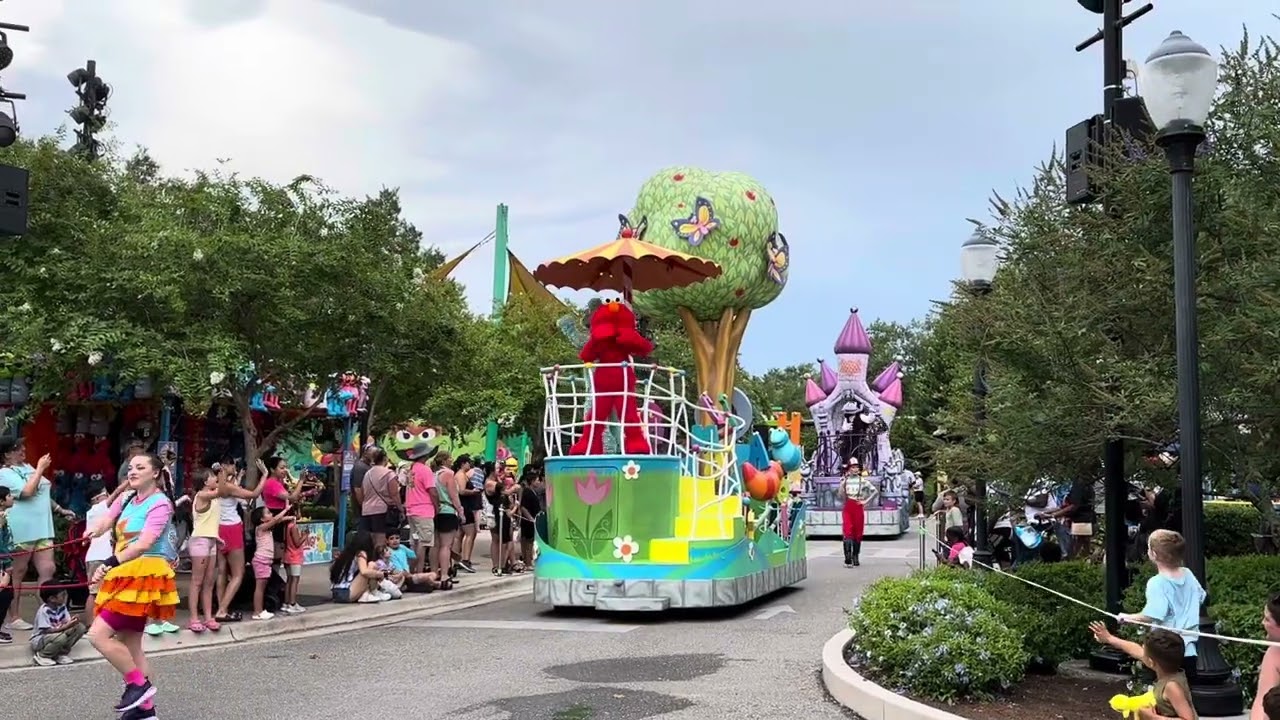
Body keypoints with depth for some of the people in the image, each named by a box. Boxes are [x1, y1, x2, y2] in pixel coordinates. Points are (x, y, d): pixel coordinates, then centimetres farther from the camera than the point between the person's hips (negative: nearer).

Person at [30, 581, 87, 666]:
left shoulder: (62, 606, -2)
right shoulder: (44, 610, -24)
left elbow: (67, 622, -4)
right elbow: (46, 631, -27)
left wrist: (73, 620, -28)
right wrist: (66, 626, -34)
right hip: (40, 639, -7)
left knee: (80, 627, -10)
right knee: (61, 637, -37)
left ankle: (61, 653, 0)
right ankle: (41, 655, -9)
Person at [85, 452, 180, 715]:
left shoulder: (160, 503, -11)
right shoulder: (127, 499, 13)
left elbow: (144, 545, -21)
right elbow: (106, 521, 2)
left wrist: (109, 564, -27)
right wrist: (94, 530, -22)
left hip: (144, 575, -9)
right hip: (127, 576, 9)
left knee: (98, 634, -14)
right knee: (129, 643, 12)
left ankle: (139, 684, -1)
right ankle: (145, 708, 19)